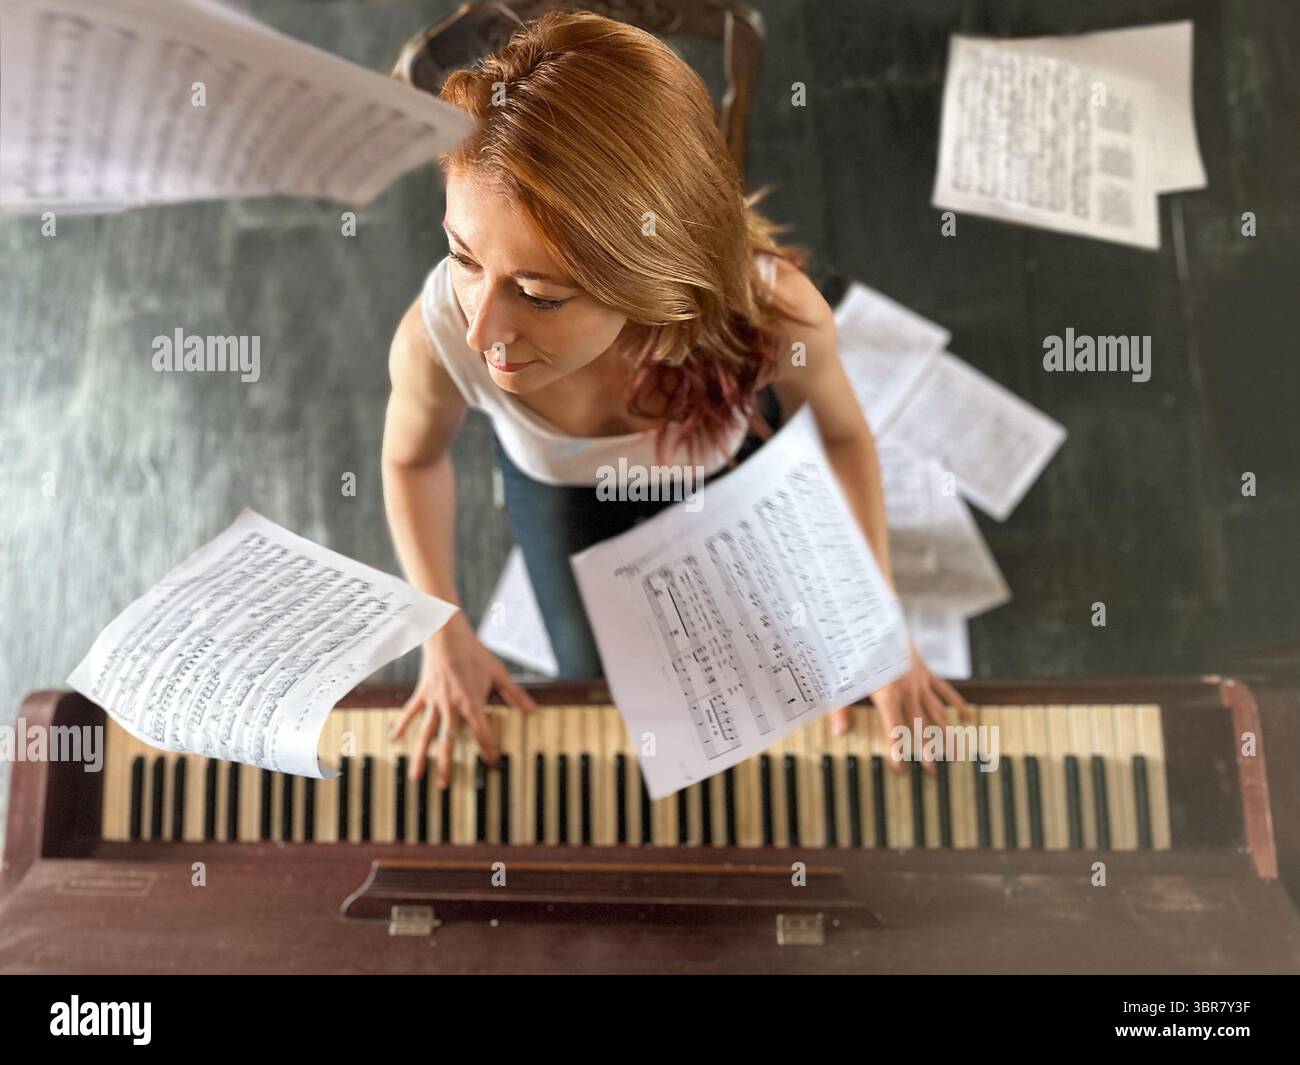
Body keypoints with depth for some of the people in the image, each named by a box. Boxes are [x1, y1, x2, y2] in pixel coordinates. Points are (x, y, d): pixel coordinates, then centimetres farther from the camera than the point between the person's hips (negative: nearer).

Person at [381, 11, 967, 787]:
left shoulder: (772, 311, -42)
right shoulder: (437, 338, -41)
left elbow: (844, 433, -17)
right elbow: (413, 460, -15)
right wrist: (446, 633, -10)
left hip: (729, 467, 0)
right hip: (563, 489, 1)